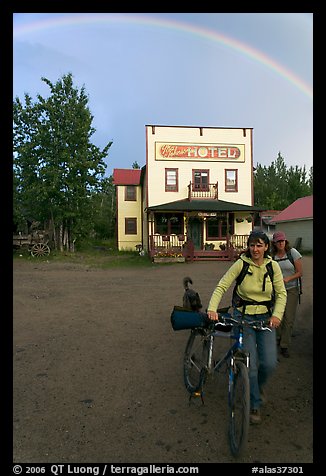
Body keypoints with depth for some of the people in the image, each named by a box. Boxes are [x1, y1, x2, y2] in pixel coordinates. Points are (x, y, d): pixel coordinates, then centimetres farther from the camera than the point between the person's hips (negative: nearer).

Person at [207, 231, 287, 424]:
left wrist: (277, 314, -13)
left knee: (270, 363, -4)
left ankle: (260, 384, 33)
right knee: (250, 364, -2)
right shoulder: (241, 264, -13)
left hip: (266, 317, 2)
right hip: (243, 317, -2)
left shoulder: (273, 265, -4)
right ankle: (255, 405, 23)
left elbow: (281, 293, 1)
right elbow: (221, 287, -15)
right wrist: (212, 309, -28)